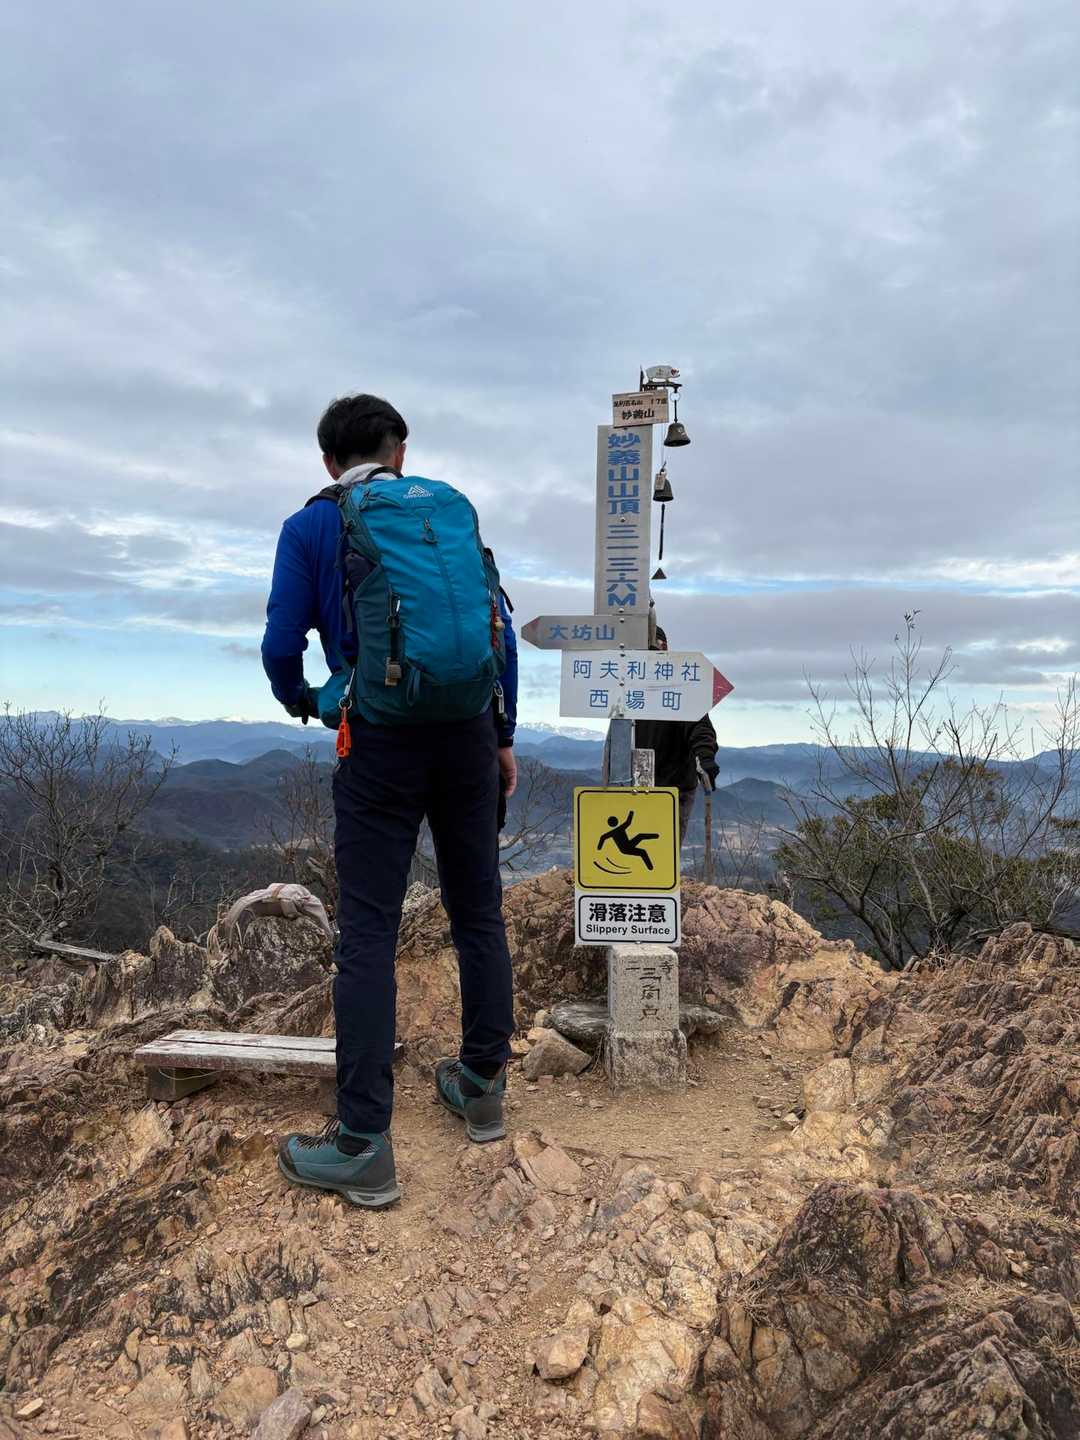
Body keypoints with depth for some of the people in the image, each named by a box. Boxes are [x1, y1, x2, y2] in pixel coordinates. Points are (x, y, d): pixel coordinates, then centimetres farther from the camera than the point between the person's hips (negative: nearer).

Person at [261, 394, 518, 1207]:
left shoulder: (311, 528, 4)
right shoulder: (454, 509, 14)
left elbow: (282, 647, 0)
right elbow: (502, 631, 10)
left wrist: (304, 703, 22)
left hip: (379, 742, -4)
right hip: (468, 735, 4)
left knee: (368, 935, 0)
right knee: (479, 915, 14)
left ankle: (363, 1147, 5)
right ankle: (484, 1087, 29)